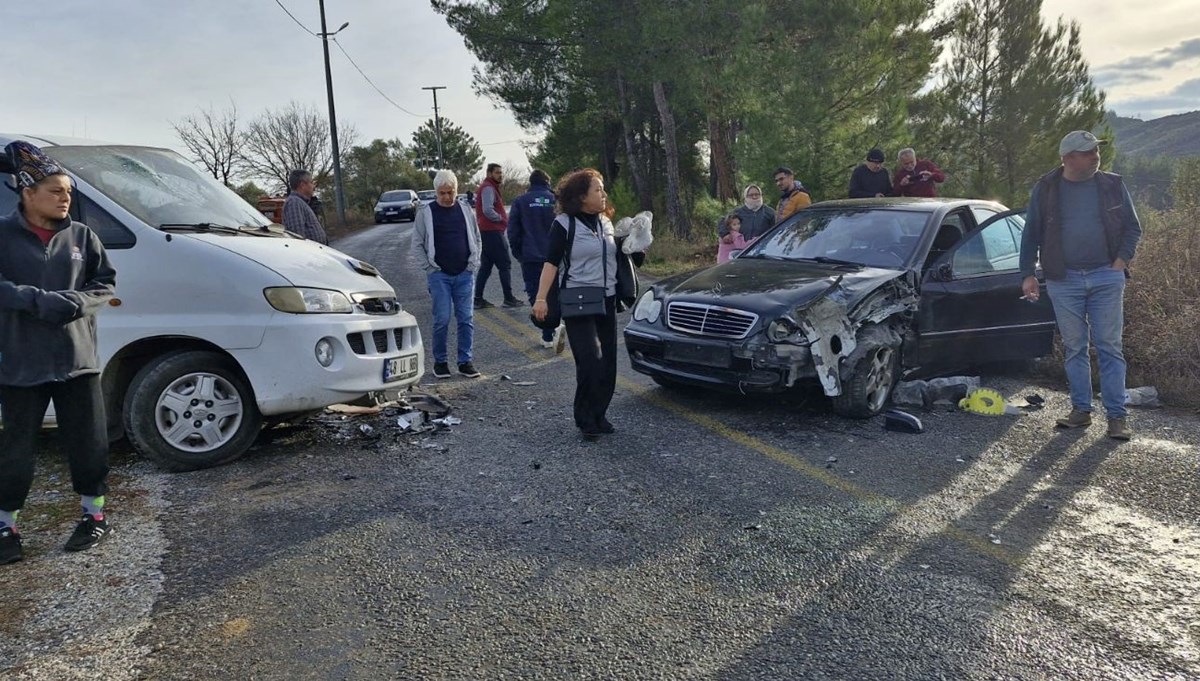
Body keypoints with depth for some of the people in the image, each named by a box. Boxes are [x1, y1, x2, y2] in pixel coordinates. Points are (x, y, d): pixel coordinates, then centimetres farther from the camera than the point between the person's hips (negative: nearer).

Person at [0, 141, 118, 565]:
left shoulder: (81, 235, 5)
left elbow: (106, 284, 6)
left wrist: (77, 302, -13)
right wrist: (37, 300, -23)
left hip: (77, 358, 2)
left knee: (88, 441, 7)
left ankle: (95, 515, 24)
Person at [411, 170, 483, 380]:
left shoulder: (466, 210, 8)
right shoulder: (425, 212, 0)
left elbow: (476, 239, 14)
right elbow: (417, 245, 2)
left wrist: (473, 264, 4)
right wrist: (430, 268, -5)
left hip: (464, 275, 3)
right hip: (439, 276, -2)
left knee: (466, 319, 2)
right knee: (441, 320, -3)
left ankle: (465, 361, 11)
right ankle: (440, 362, 10)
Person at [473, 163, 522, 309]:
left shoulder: (491, 187, 20)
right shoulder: (488, 188, -12)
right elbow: (488, 210, -25)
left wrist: (503, 218, 9)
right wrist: (502, 218, -12)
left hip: (487, 231, 10)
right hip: (493, 231, -10)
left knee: (486, 266, 11)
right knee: (504, 265, -5)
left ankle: (478, 299, 12)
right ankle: (509, 298, -3)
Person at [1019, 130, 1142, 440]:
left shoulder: (1113, 185, 5)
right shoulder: (1045, 189, 2)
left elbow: (1133, 228, 10)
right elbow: (1031, 234, 5)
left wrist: (1121, 261, -4)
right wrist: (1028, 274, -1)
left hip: (1106, 277, 0)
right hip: (1064, 281, 0)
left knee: (1110, 348, 0)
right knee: (1074, 348, 7)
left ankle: (1117, 415, 5)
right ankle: (1081, 410, 17)